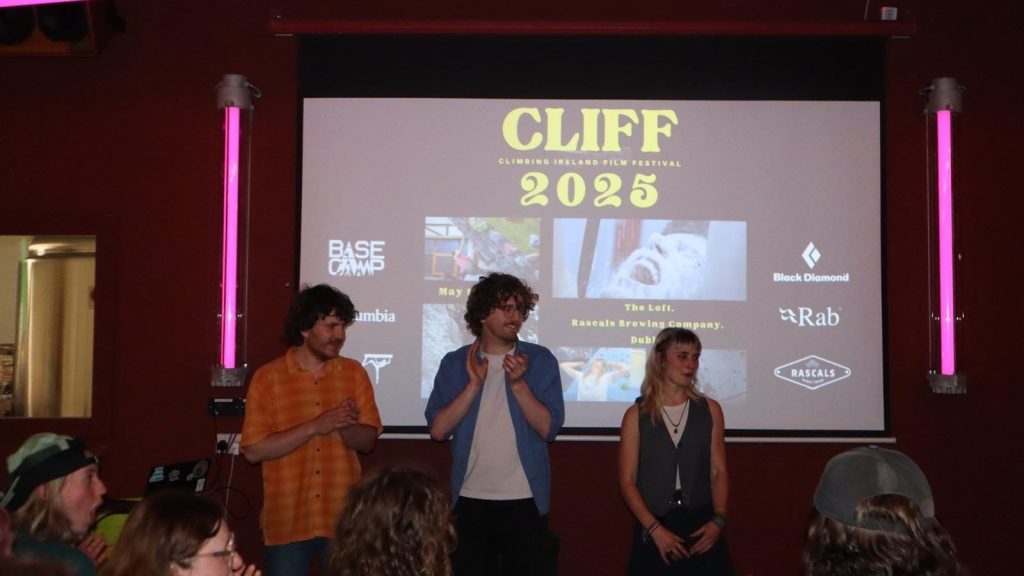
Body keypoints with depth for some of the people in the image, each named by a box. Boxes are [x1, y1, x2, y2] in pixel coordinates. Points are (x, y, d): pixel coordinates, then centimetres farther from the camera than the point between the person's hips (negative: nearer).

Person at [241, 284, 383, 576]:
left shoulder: (354, 373, 4)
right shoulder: (267, 377, -4)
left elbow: (367, 441, 3)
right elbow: (254, 450, -10)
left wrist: (344, 426, -18)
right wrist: (315, 426, -18)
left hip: (343, 521, 2)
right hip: (287, 524, -2)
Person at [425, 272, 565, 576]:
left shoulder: (540, 359, -1)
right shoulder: (454, 363, 2)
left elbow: (548, 428, -8)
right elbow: (438, 430, -7)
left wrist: (518, 382, -19)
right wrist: (474, 384, -14)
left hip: (525, 500, -1)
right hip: (470, 500, 1)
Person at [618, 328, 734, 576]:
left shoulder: (710, 410, 6)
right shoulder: (637, 414, -1)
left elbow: (718, 471, 5)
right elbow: (627, 481, -3)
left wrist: (718, 520, -9)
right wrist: (654, 528, -12)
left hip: (702, 525, 2)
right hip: (652, 530, -1)